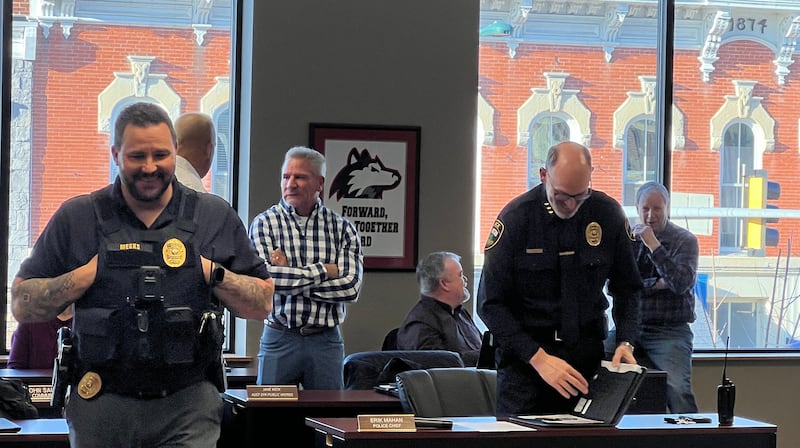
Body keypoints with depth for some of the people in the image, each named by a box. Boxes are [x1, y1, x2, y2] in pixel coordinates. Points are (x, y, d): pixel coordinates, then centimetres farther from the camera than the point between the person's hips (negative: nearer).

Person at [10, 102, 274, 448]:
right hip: (100, 405, 1)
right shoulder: (76, 218, 6)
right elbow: (21, 305, 4)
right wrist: (90, 273, -8)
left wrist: (211, 272, -7)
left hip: (189, 409, 0)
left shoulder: (217, 217, 8)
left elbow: (262, 305, 9)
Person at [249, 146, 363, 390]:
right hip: (280, 339, -1)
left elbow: (351, 287, -8)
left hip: (326, 341, 2)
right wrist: (323, 271, -9)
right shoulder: (264, 223, 0)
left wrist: (289, 276, -11)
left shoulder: (342, 228, 4)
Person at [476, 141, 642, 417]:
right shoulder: (516, 217, -10)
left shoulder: (608, 214, -2)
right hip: (524, 353, -2)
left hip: (587, 353, 2)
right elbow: (490, 303, -11)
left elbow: (627, 288, 11)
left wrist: (625, 342, -6)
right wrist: (537, 358, -19)